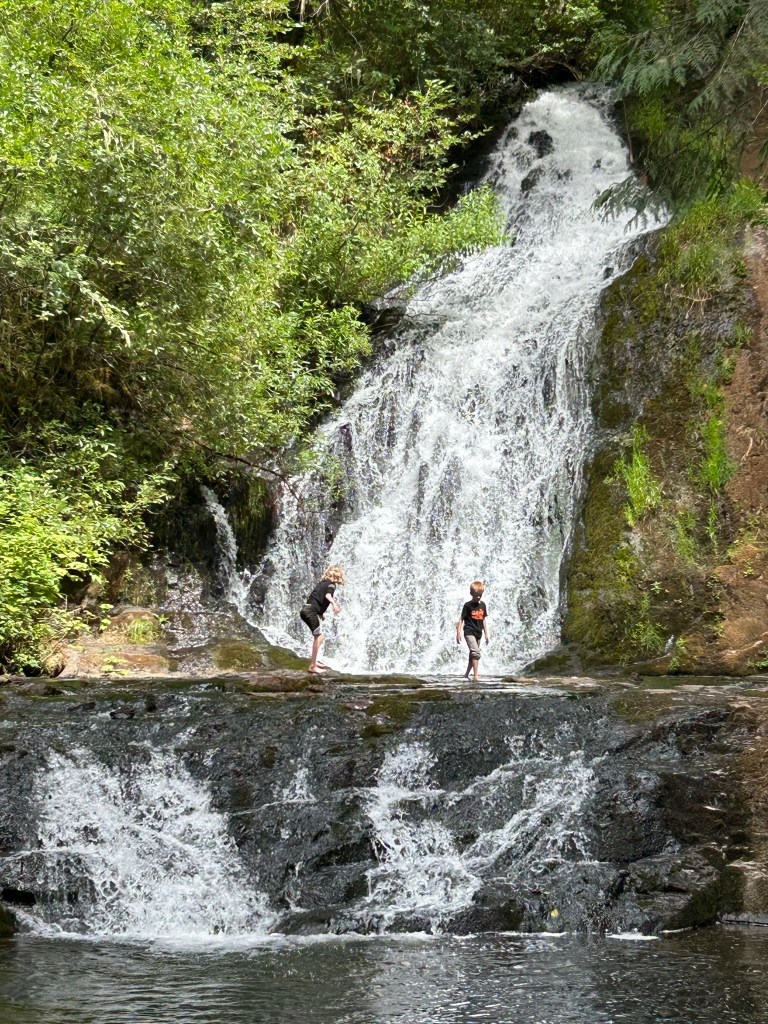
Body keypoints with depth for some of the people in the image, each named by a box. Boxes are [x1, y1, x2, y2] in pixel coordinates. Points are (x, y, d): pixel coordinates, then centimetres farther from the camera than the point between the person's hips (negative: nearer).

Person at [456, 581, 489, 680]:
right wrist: (458, 633, -9)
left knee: (473, 655, 13)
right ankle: (476, 675, -23)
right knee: (476, 652, -20)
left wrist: (487, 634, 12)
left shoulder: (482, 605, 8)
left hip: (478, 633, 6)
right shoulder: (468, 605, -7)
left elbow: (484, 620, 13)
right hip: (469, 632, -6)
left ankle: (466, 675, 25)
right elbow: (461, 619, -5)